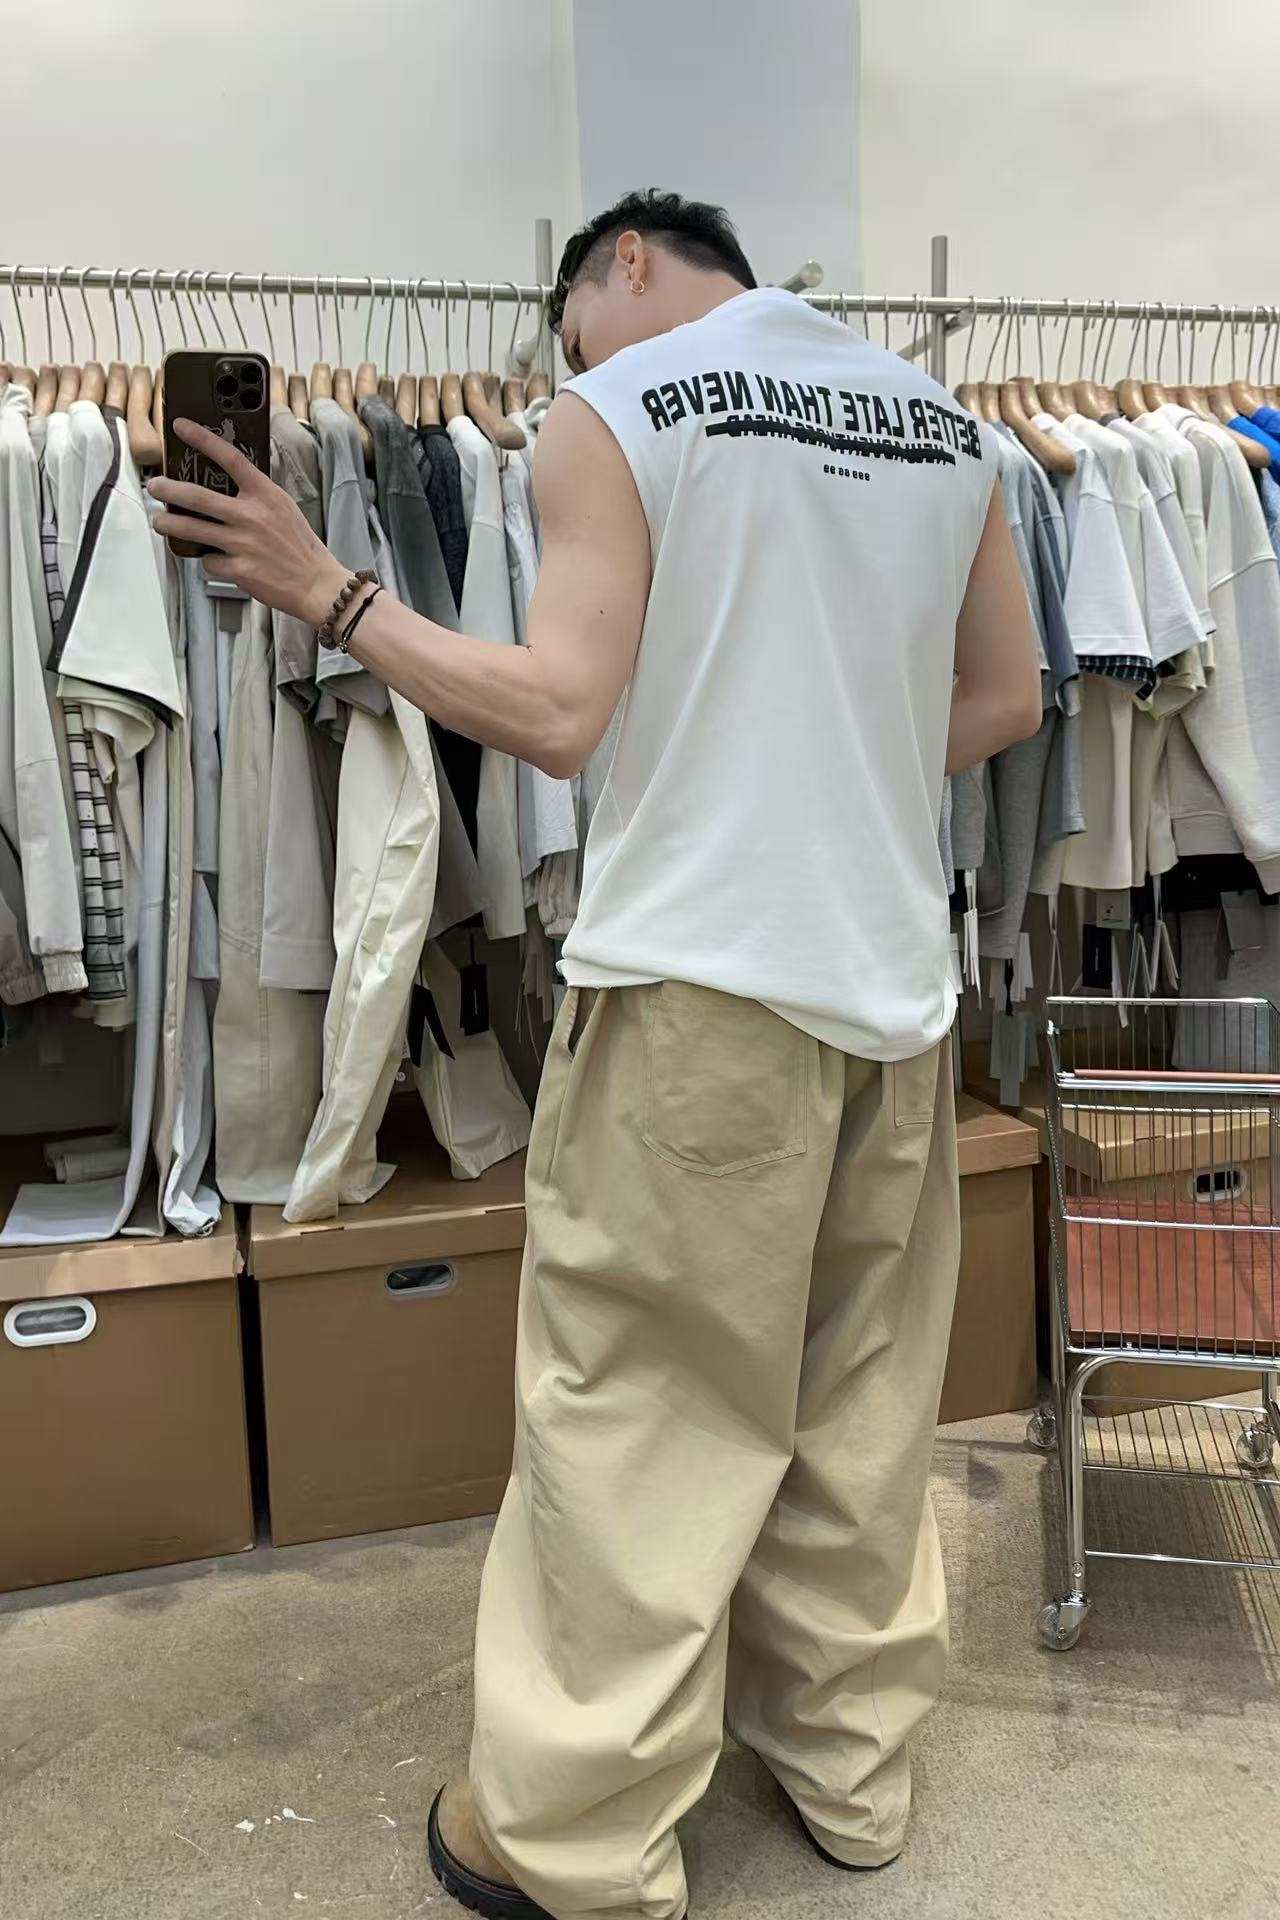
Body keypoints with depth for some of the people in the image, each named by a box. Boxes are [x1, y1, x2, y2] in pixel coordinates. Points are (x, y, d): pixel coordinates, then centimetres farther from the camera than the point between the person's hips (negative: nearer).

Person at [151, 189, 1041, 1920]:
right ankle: (850, 1766, 33)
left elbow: (560, 713, -13)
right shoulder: (943, 418, 13)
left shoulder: (614, 415, -4)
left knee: (635, 1421, 5)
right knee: (862, 1405, 17)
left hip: (701, 984, -6)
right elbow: (1007, 700, 14)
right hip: (895, 984, 6)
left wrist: (325, 592, -3)